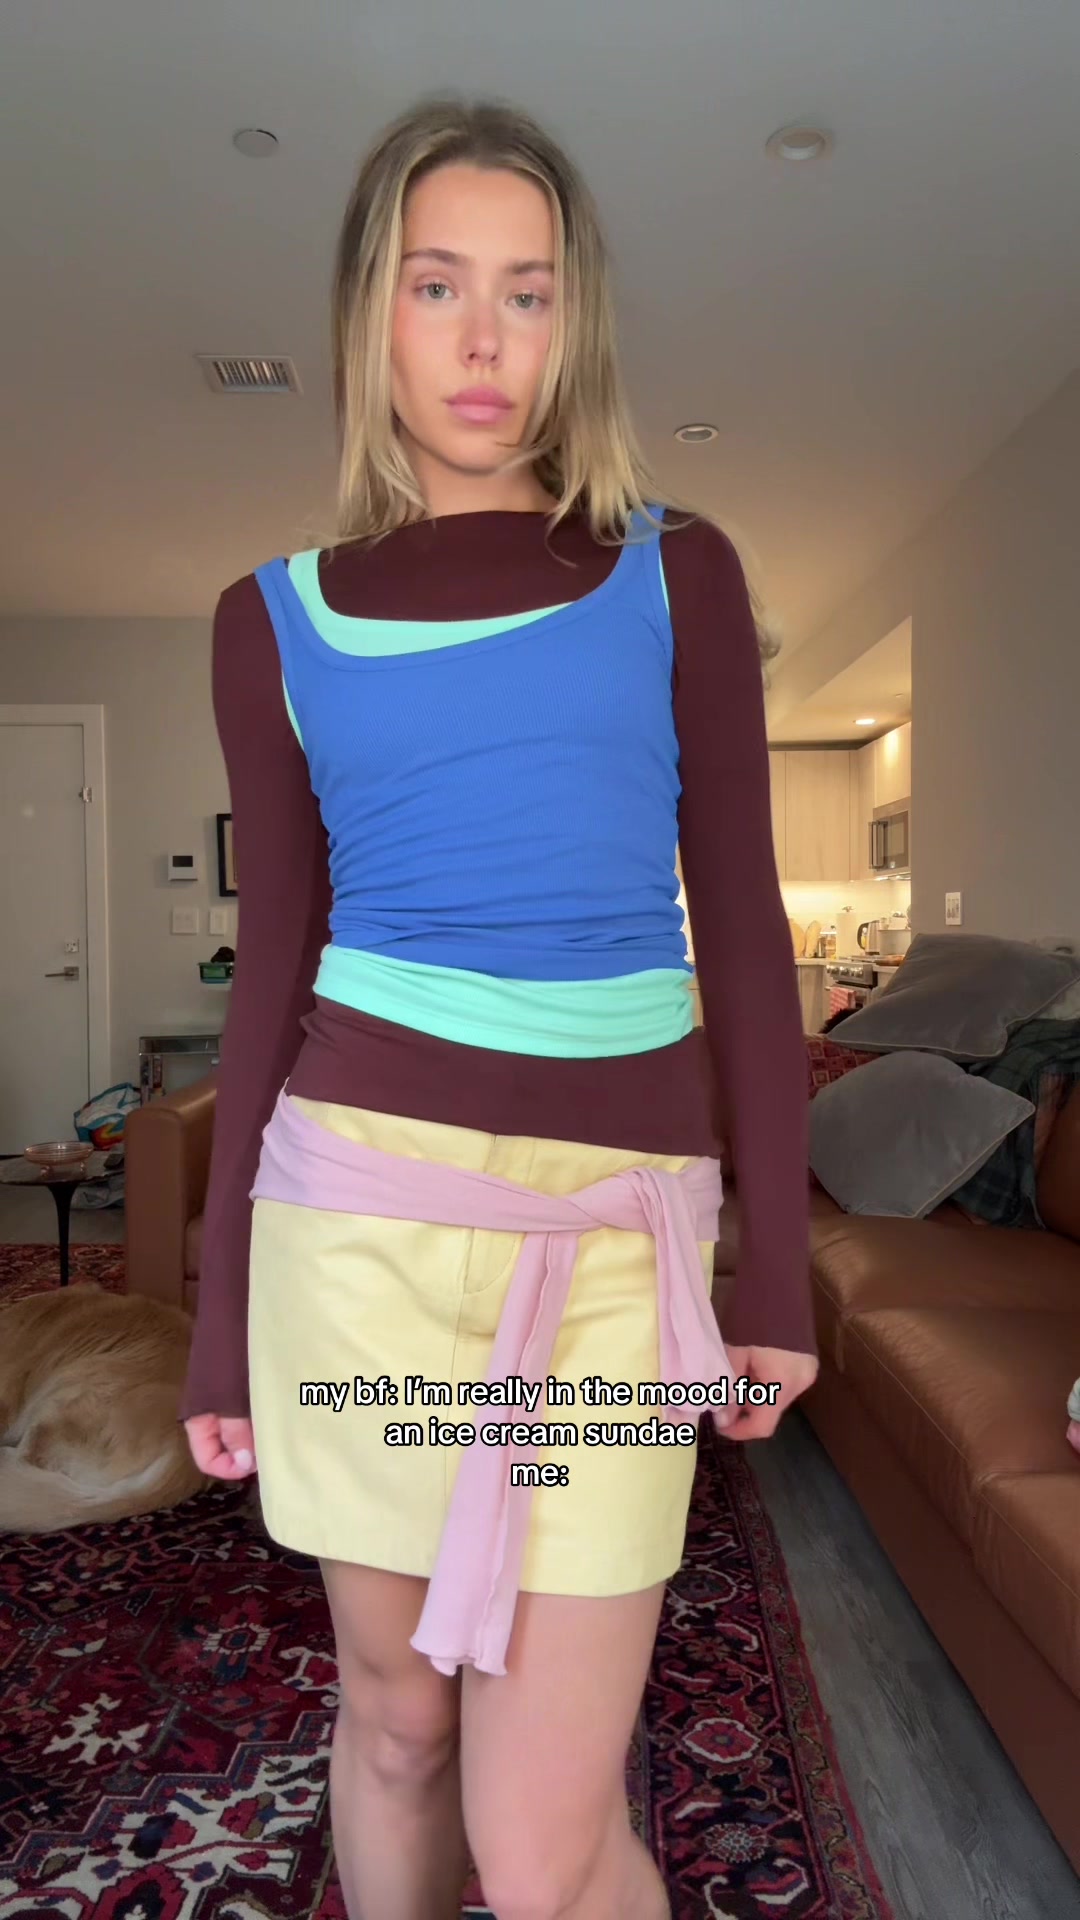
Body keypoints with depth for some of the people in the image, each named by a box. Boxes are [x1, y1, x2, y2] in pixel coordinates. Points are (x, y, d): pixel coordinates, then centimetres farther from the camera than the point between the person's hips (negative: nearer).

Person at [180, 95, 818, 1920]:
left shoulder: (678, 576, 5)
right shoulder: (278, 621, 6)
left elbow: (741, 929, 5)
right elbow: (273, 964, 7)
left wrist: (777, 1265, 3)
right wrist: (222, 1315, 9)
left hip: (625, 1220, -1)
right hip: (367, 1199, 2)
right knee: (396, 1713, 18)